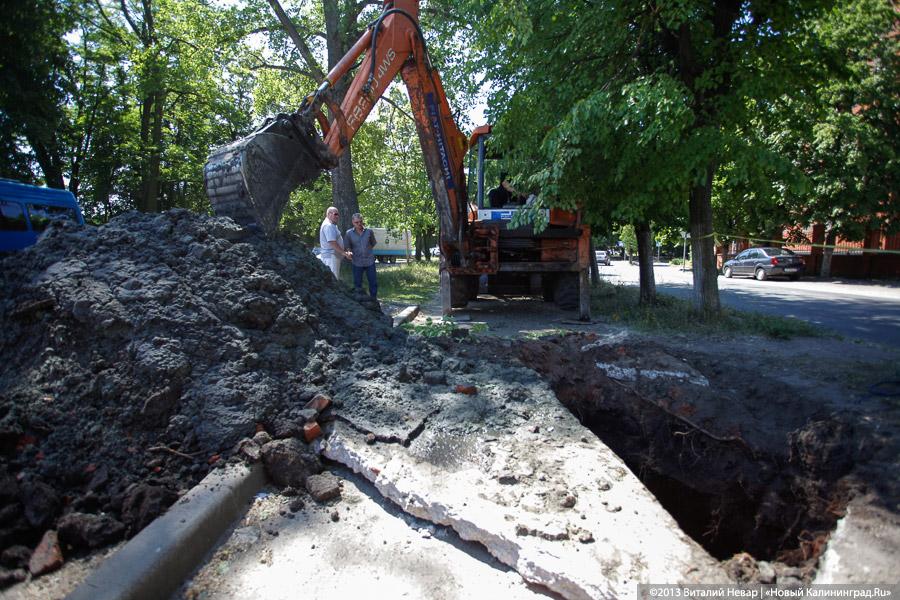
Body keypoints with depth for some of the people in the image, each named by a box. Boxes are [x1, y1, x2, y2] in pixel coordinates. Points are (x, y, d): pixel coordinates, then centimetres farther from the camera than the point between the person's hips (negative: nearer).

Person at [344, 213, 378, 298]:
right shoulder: (349, 233, -1)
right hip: (357, 262, -1)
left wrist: (367, 250, 6)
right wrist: (349, 252, -10)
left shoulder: (369, 231, 1)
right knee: (357, 284, 4)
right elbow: (347, 246, 7)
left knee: (373, 283, 5)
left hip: (370, 261, 1)